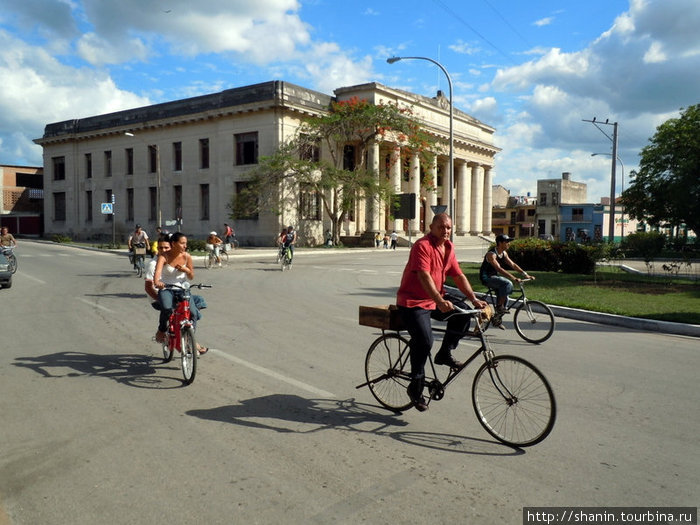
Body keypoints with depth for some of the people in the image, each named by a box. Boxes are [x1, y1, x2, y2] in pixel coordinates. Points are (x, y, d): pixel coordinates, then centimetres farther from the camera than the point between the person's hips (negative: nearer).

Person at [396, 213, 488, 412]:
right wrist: (440, 301, -42)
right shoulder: (422, 246, -18)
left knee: (463, 311, -13)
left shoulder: (449, 247, 7)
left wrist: (474, 299, -6)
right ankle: (416, 387, -2)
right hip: (413, 302, -7)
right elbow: (424, 276, -30)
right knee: (424, 341, -21)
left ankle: (445, 353, 4)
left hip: (436, 300, 8)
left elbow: (459, 276, 6)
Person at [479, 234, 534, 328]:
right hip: (486, 278, -9)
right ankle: (499, 306, -17)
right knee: (508, 284, -28)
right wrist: (514, 278, -41)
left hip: (494, 276, 9)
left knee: (504, 295, 3)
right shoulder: (491, 254, -23)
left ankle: (497, 320, 17)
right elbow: (499, 269, -33)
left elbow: (512, 265, 6)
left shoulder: (504, 253, 6)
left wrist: (525, 274, -6)